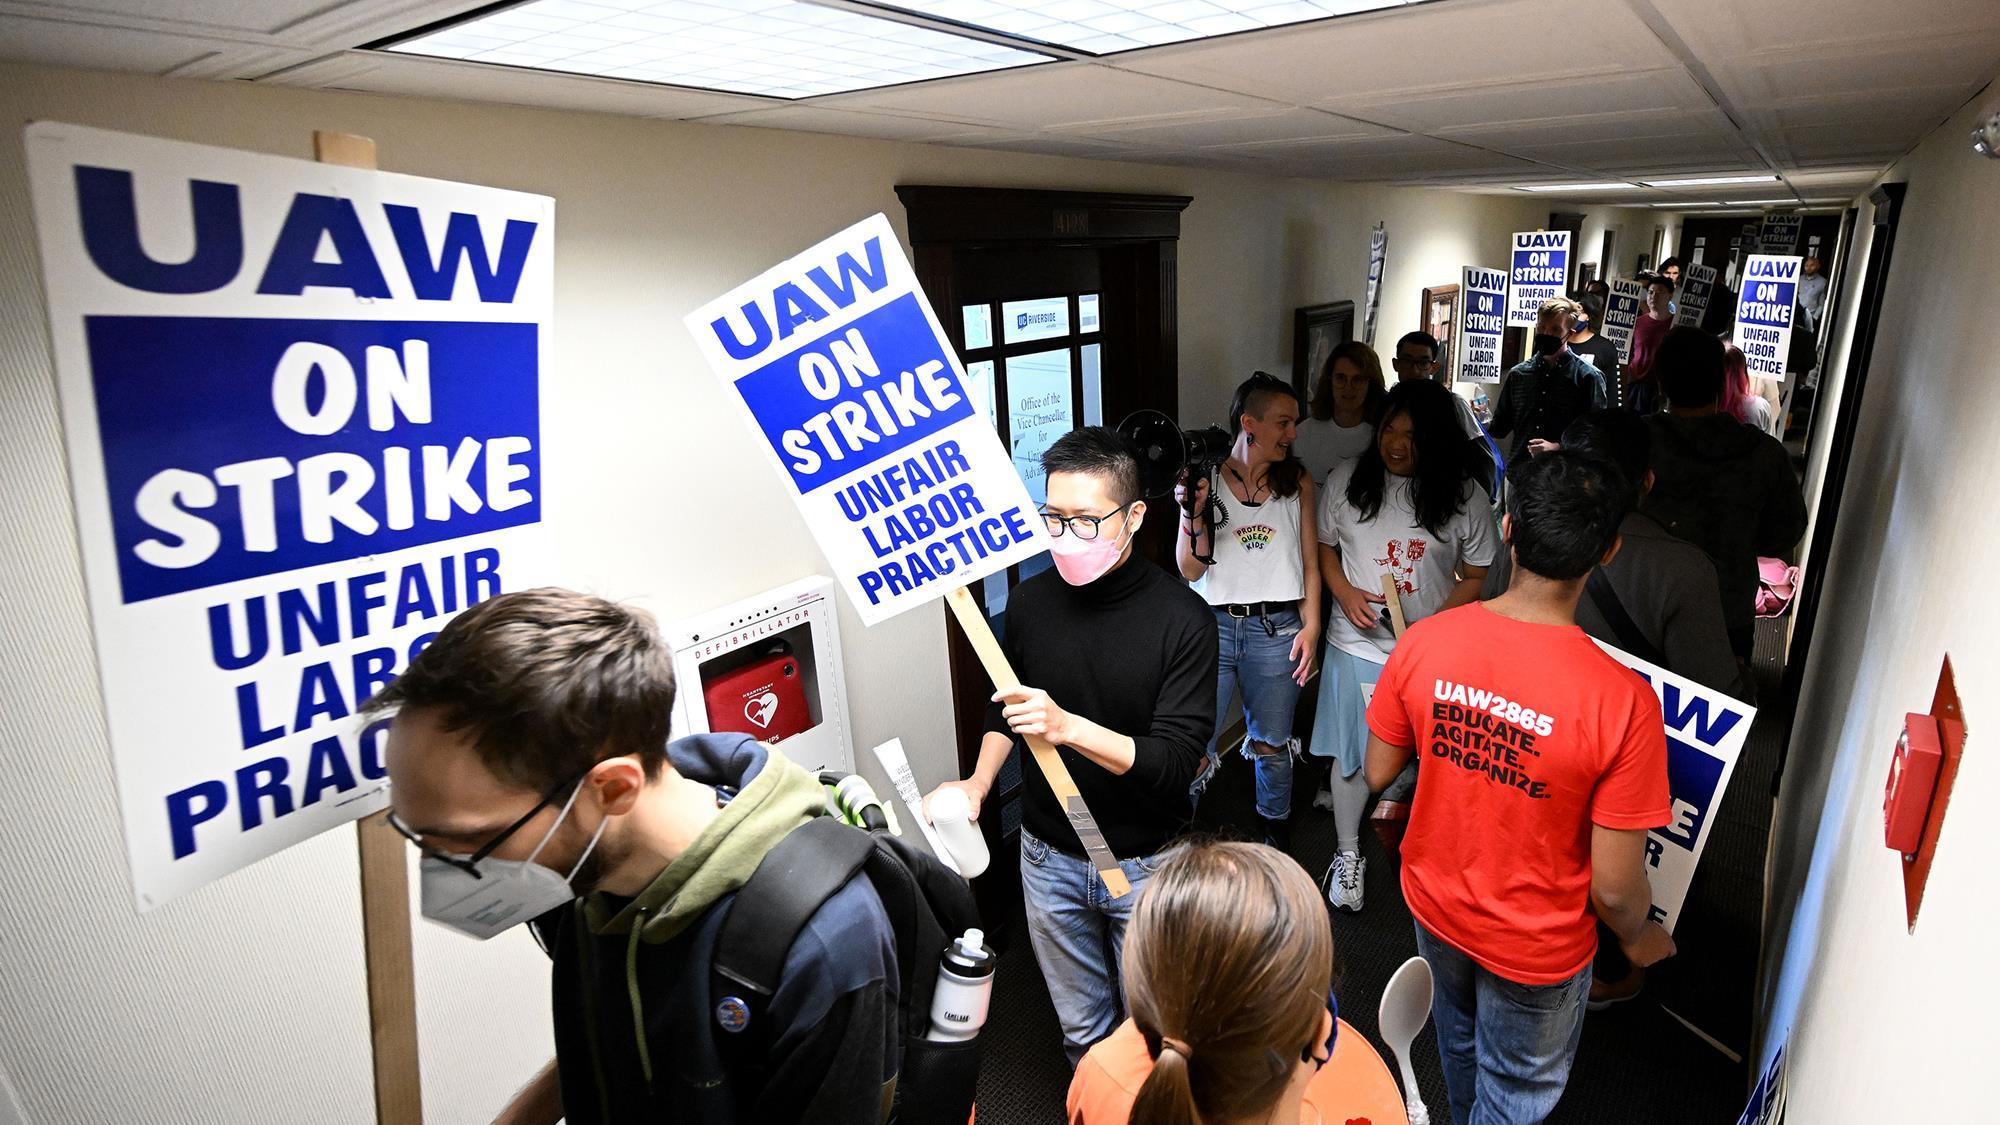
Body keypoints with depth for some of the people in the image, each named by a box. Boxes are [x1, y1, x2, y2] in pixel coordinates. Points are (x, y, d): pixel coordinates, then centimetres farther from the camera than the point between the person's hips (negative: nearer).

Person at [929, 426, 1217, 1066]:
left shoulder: (1182, 620, -19)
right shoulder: (1030, 601, -7)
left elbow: (1176, 762, -23)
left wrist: (1069, 727, -35)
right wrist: (979, 781, -5)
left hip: (1144, 865, -3)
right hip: (1049, 859, 3)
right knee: (1081, 1030, 20)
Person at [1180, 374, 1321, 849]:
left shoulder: (1297, 483, 6)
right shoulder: (1203, 477, -1)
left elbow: (1310, 563, 9)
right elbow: (1191, 569, -1)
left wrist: (1310, 627, -2)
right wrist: (1194, 512, -16)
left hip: (1276, 628, 2)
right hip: (1213, 625, -2)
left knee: (1272, 744, 15)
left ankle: (1275, 831, 37)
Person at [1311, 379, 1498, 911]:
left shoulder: (1465, 497, -5)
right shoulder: (1347, 480, -1)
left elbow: (1477, 575, 0)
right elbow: (1324, 546, 9)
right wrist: (1346, 594, -9)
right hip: (1357, 645, 1)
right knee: (1351, 754, 10)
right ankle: (1348, 855, 29)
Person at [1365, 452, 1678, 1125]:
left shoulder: (1423, 643, -23)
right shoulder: (1623, 701, -32)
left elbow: (1378, 773, -7)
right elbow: (1614, 886, -22)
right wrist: (1639, 938, 1)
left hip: (1435, 904, 4)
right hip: (1536, 948, -4)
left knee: (1460, 1037, 35)